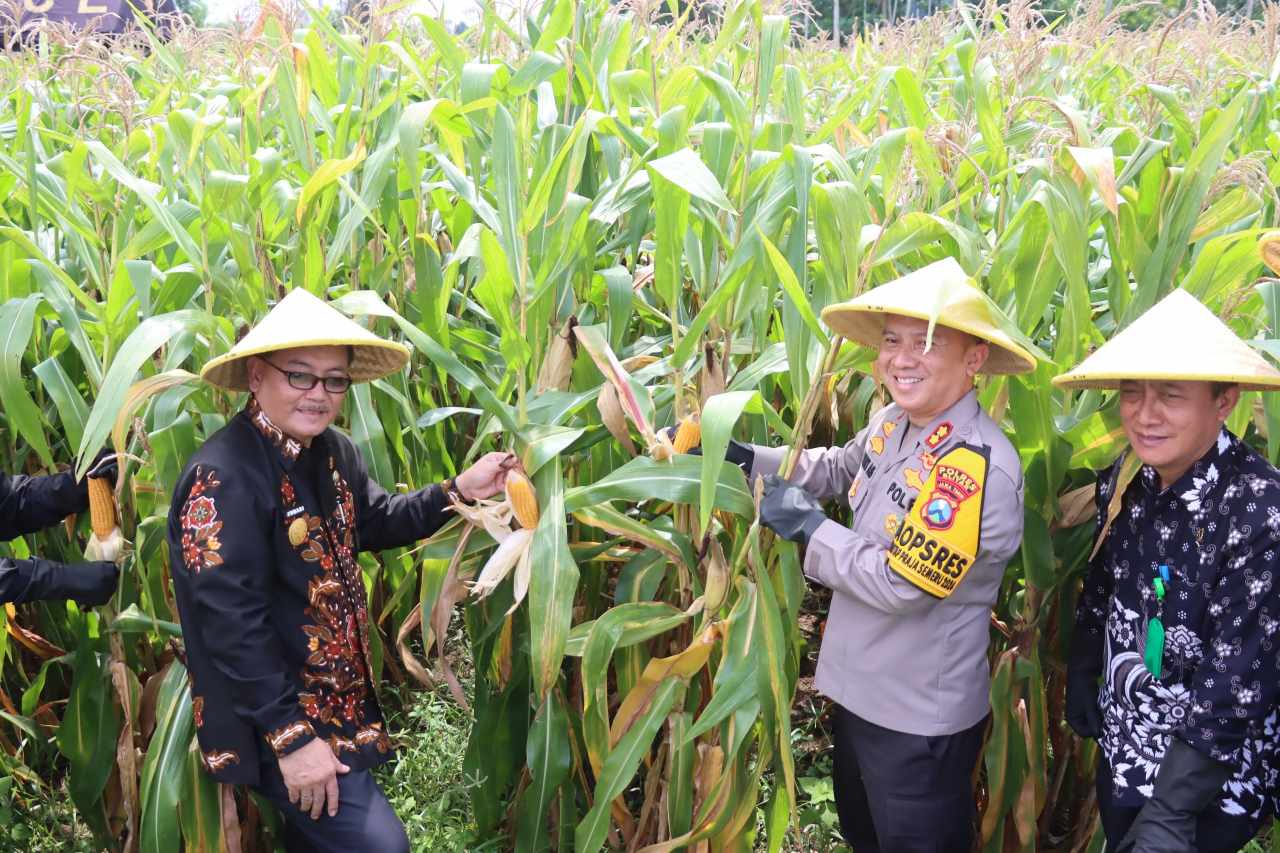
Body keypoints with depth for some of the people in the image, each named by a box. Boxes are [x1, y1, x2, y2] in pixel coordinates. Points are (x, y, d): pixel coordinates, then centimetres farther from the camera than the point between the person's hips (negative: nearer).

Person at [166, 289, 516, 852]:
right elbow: (232, 624, -27)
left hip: (339, 696, 9)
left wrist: (458, 491, 3)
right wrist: (291, 737, -25)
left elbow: (375, 523, 17)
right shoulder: (223, 478, -25)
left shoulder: (331, 452, 2)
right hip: (275, 716, -9)